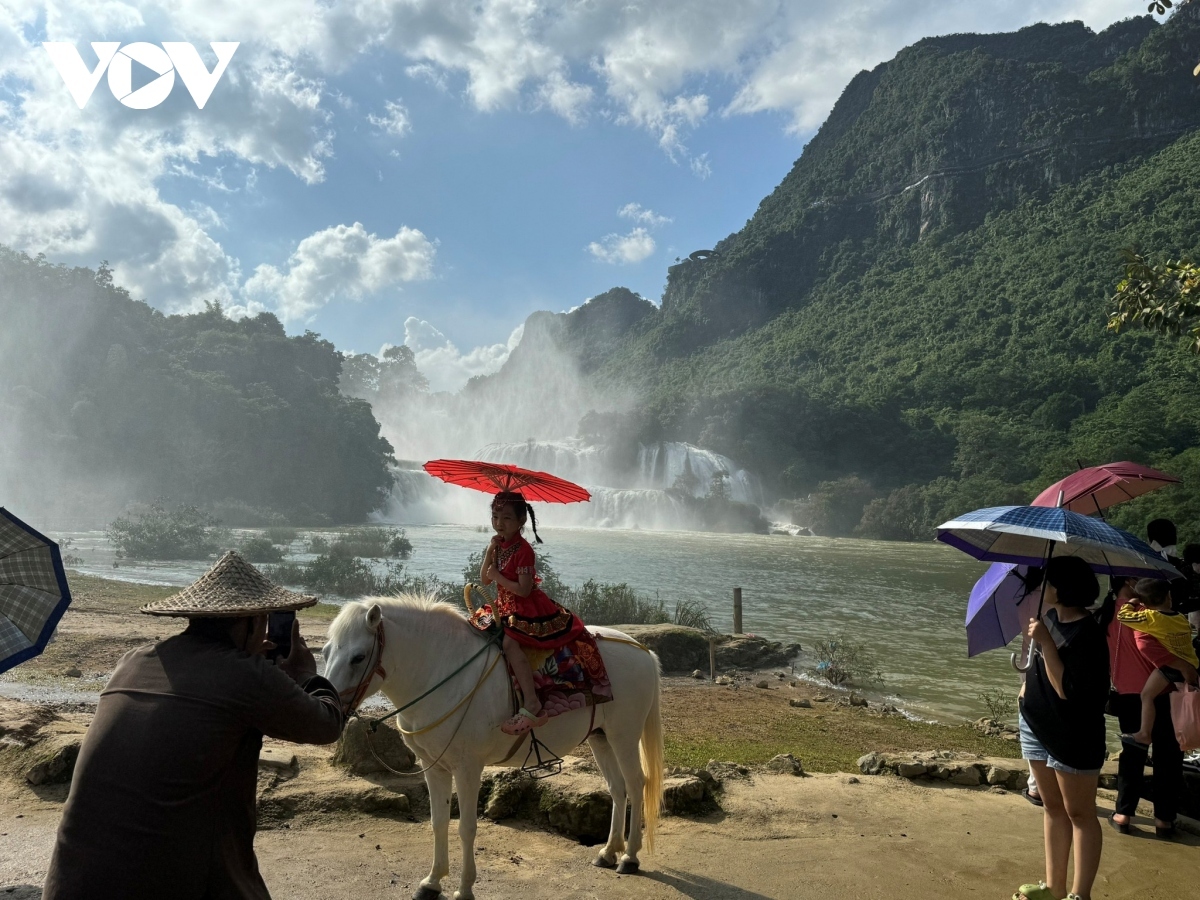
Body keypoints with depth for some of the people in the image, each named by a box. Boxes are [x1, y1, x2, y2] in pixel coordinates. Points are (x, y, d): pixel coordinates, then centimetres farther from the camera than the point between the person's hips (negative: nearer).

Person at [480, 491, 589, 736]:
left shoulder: (522, 550, -18)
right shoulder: (498, 545, 7)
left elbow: (524, 590, -23)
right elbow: (484, 580, 5)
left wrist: (498, 576, -17)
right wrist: (489, 553, -7)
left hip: (528, 608, -10)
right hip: (506, 607, 10)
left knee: (510, 642, -30)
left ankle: (532, 706, -34)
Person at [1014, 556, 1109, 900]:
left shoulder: (1087, 634, -23)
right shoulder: (1052, 616, 4)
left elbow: (1068, 690, -28)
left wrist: (1046, 643, -30)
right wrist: (1030, 684, 11)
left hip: (1073, 736, -9)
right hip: (1038, 725, 9)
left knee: (1079, 814, 4)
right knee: (1052, 807, 16)